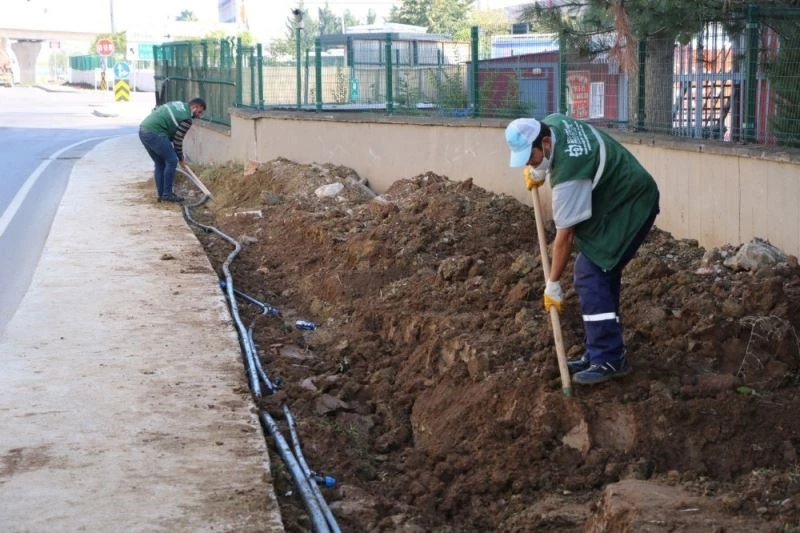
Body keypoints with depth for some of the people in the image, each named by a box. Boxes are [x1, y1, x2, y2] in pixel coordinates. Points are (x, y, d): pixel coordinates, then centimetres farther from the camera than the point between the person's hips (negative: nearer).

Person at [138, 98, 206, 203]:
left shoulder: (178, 104, 18)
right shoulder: (186, 118, -7)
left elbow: (155, 110, 24)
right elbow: (178, 140, -5)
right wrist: (181, 159, 10)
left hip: (143, 130, 9)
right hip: (154, 133, -9)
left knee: (160, 163, 17)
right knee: (172, 161, -1)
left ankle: (161, 195, 20)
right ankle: (167, 194, 1)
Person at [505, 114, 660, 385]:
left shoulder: (569, 175, -32)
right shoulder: (552, 122, -8)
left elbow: (564, 236, -25)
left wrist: (553, 285, -16)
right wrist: (538, 173, 16)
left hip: (630, 207, -10)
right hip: (622, 194, 10)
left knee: (590, 276, -17)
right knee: (600, 275, 9)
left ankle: (609, 359, -16)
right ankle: (597, 352, 13)